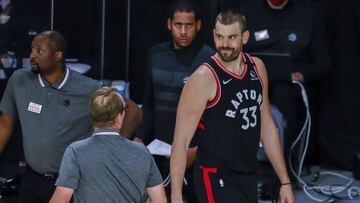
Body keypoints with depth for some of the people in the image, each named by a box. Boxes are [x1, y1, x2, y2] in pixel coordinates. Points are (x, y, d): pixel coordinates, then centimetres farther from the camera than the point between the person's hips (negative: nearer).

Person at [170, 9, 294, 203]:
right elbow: (181, 141, -15)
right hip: (216, 180, -7)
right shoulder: (203, 79, -15)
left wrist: (284, 181, 12)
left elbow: (266, 126, 14)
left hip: (249, 178, 7)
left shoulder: (257, 68, 5)